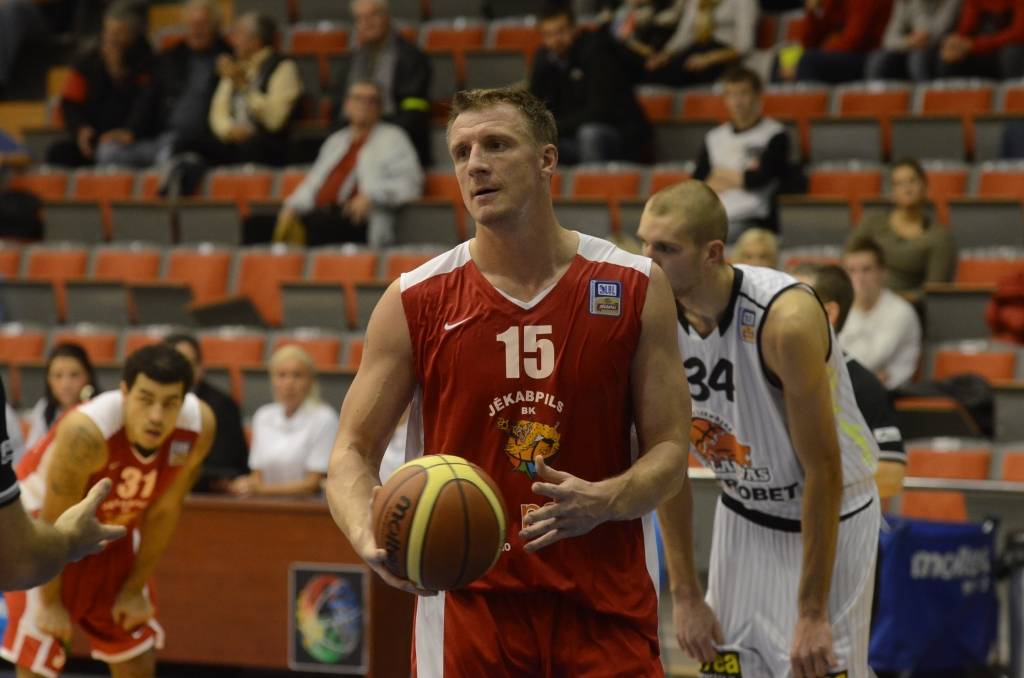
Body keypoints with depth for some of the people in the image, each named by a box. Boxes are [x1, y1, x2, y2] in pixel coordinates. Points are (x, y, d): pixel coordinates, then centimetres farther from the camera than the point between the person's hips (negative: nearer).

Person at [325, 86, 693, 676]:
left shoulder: (636, 289, 1)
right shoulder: (416, 301, 1)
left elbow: (670, 450, 2)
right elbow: (353, 452, 2)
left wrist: (603, 501, -20)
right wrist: (369, 537, -20)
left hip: (605, 606, 0)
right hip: (468, 604, 0)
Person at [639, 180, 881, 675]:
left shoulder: (787, 319, -29)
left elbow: (823, 470, -24)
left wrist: (812, 614, -21)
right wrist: (684, 593, -1)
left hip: (826, 519, -5)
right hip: (740, 518, 5)